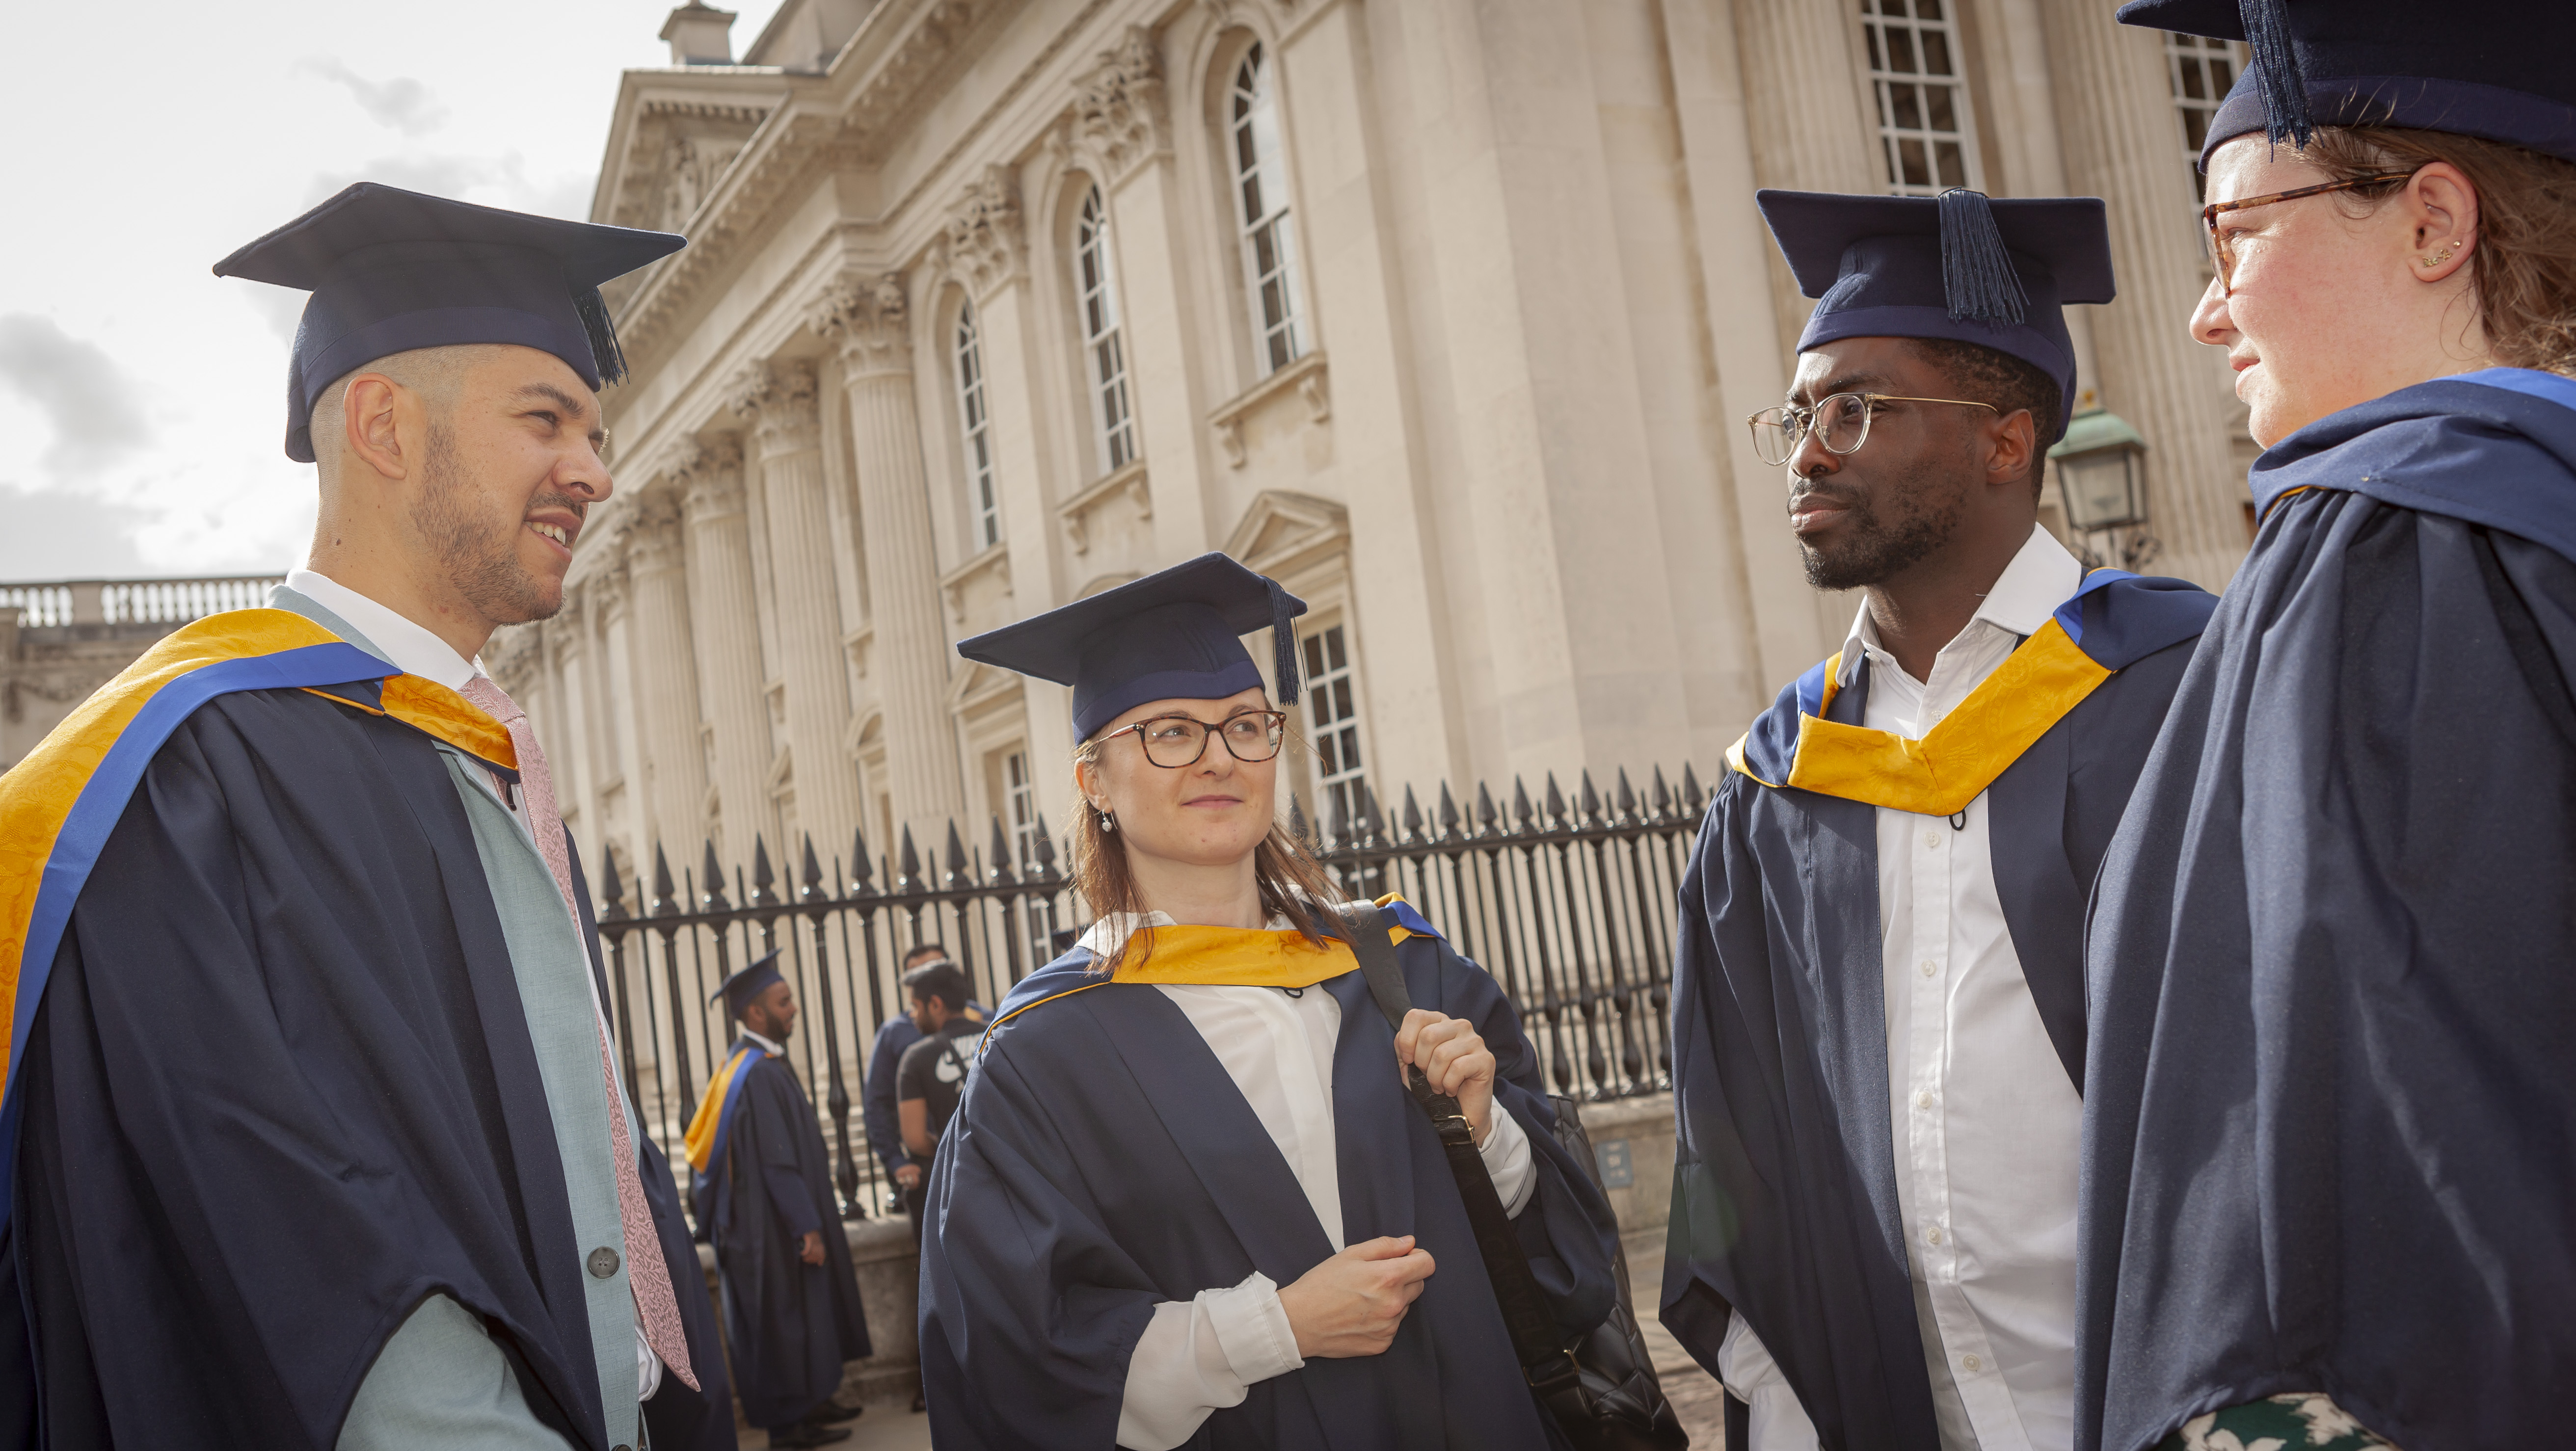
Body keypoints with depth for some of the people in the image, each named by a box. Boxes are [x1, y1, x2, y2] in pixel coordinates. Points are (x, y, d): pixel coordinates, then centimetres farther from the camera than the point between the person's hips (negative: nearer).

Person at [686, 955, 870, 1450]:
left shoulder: (755, 1063, 10)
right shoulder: (758, 1074, -21)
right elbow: (777, 1160, -24)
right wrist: (807, 1226, -22)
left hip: (771, 1218, 10)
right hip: (774, 1223, -10)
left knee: (802, 1311, 17)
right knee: (784, 1314, -1)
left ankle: (809, 1401, 27)